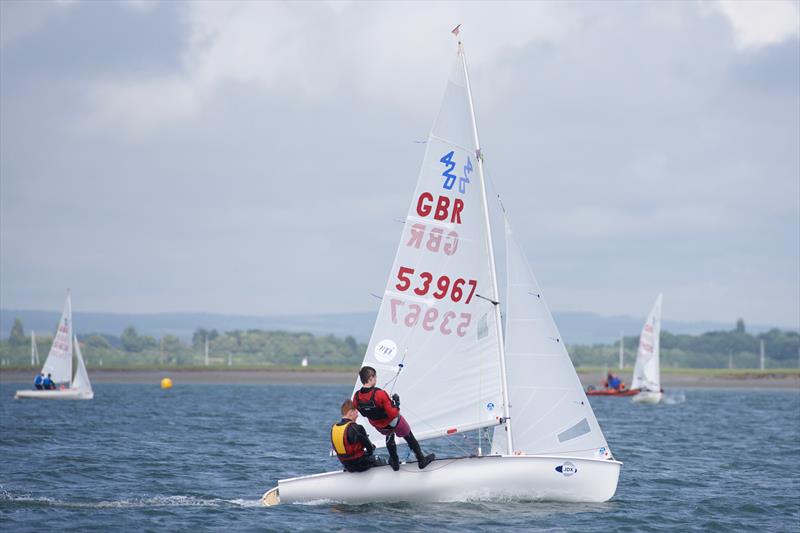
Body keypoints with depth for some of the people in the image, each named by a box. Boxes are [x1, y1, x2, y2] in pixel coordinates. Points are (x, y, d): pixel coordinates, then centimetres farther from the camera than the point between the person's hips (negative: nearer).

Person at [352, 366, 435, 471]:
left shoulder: (356, 397, -21)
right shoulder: (380, 394, -37)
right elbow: (393, 414, -31)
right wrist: (396, 402, -16)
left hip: (379, 427, 5)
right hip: (393, 423, -5)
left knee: (389, 435, 39)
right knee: (409, 437, 25)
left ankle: (395, 463, 44)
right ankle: (421, 460, 39)